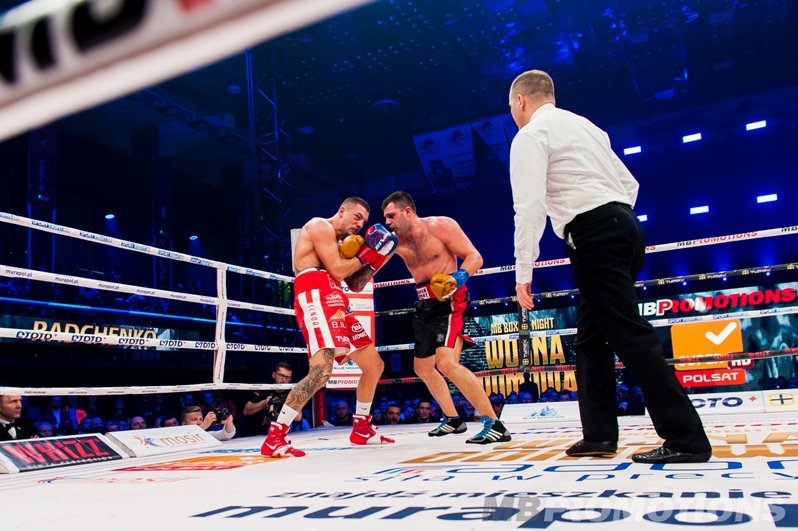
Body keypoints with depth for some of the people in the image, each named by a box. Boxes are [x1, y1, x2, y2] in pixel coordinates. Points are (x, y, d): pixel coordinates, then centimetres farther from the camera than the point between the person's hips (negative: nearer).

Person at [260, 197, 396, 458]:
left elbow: (355, 285, 24)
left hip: (336, 304, 10)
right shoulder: (320, 226, 0)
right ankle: (274, 438, -22)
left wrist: (372, 257, 12)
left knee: (375, 365, 13)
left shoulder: (341, 243, 29)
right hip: (315, 299, -10)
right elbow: (337, 270, -11)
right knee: (321, 370, -27)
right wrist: (366, 254, 1)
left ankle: (361, 429, 26)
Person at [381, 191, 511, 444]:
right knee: (422, 368, 18)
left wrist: (458, 277, -29)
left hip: (449, 301, -9)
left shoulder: (441, 226, -10)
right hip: (425, 305, 9)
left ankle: (494, 425, -23)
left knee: (446, 362, -27)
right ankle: (452, 419, 37)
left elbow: (474, 257, -12)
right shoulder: (396, 240, 8)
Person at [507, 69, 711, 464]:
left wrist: (523, 271, -13)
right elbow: (629, 184, 25)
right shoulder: (584, 125, 24)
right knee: (591, 336, 13)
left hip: (593, 236, -9)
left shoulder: (530, 136, -1)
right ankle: (599, 434, 17)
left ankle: (686, 439, -10)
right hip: (624, 224, 9)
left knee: (630, 335, -10)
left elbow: (529, 206, -14)